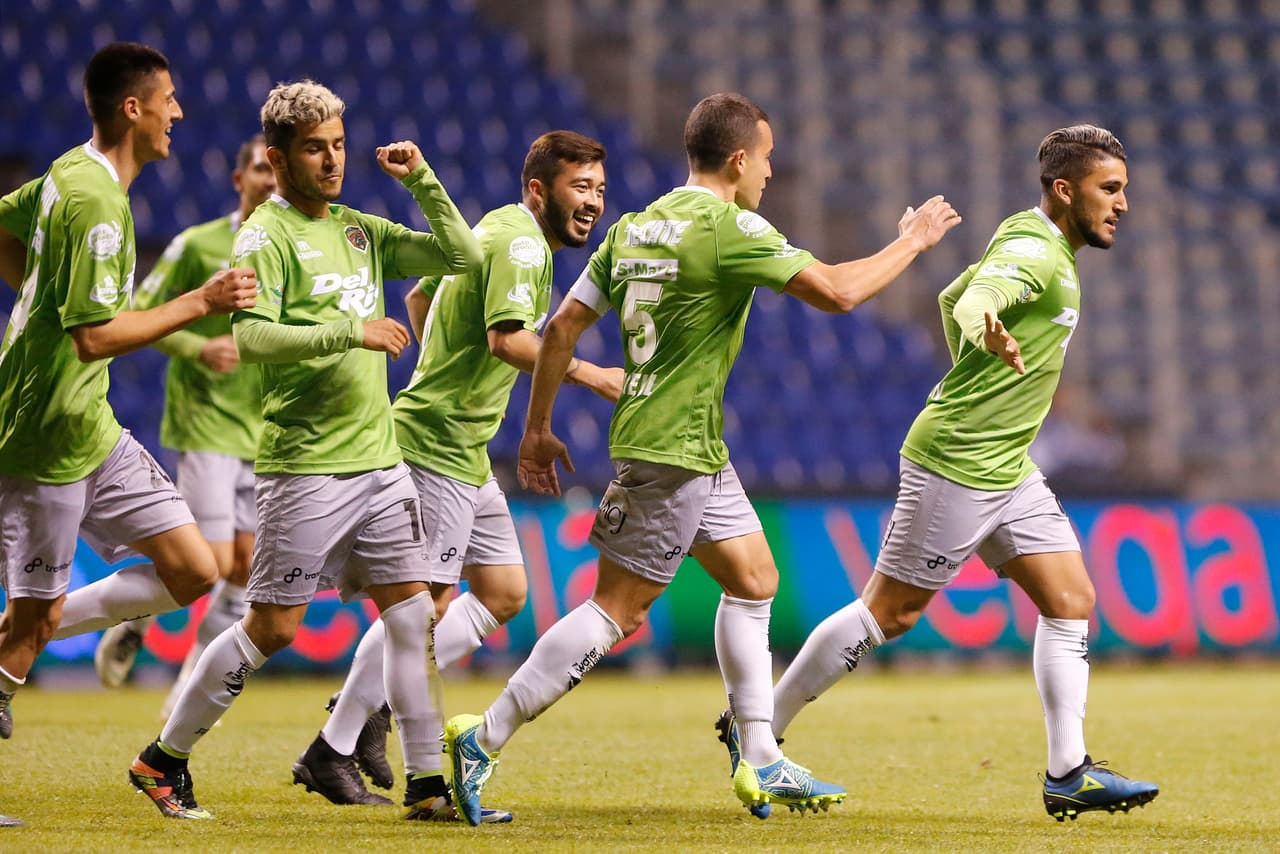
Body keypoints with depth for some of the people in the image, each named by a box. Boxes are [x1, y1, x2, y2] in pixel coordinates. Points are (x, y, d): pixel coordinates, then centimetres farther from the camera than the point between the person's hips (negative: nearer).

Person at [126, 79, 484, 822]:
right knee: (273, 626, -3)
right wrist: (350, 330, -23)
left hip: (380, 460, 7)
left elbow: (463, 253, 16)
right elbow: (251, 336, -19)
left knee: (412, 614, 0)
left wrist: (422, 181, 5)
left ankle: (428, 782, 3)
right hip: (306, 467, -7)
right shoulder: (267, 236, -7)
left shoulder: (360, 231, 14)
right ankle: (164, 760, 10)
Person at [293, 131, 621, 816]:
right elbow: (508, 338, -28)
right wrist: (590, 376, -27)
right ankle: (330, 752, -2)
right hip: (436, 444, -10)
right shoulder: (520, 241, -14)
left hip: (464, 448, 10)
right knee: (428, 601, -9)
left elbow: (418, 296, 28)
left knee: (504, 592, 10)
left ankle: (369, 704, 13)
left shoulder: (500, 233, 17)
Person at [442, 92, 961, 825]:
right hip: (675, 451, -10)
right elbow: (837, 292, -19)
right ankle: (482, 742, -6)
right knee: (616, 609, -7)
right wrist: (912, 242, -4)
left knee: (754, 579, 15)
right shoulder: (730, 228, -15)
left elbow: (563, 328, 10)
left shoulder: (636, 226, 9)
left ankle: (761, 764, 16)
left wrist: (539, 427, 16)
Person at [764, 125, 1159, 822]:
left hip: (1005, 468, 10)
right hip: (955, 468, -10)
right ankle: (760, 727, 10)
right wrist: (990, 334, -62)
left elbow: (952, 298, 26)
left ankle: (1068, 774, 0)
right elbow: (969, 302, -39)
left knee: (1071, 600, 1)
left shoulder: (1032, 242, 13)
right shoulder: (1035, 253, -18)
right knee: (891, 610, -2)